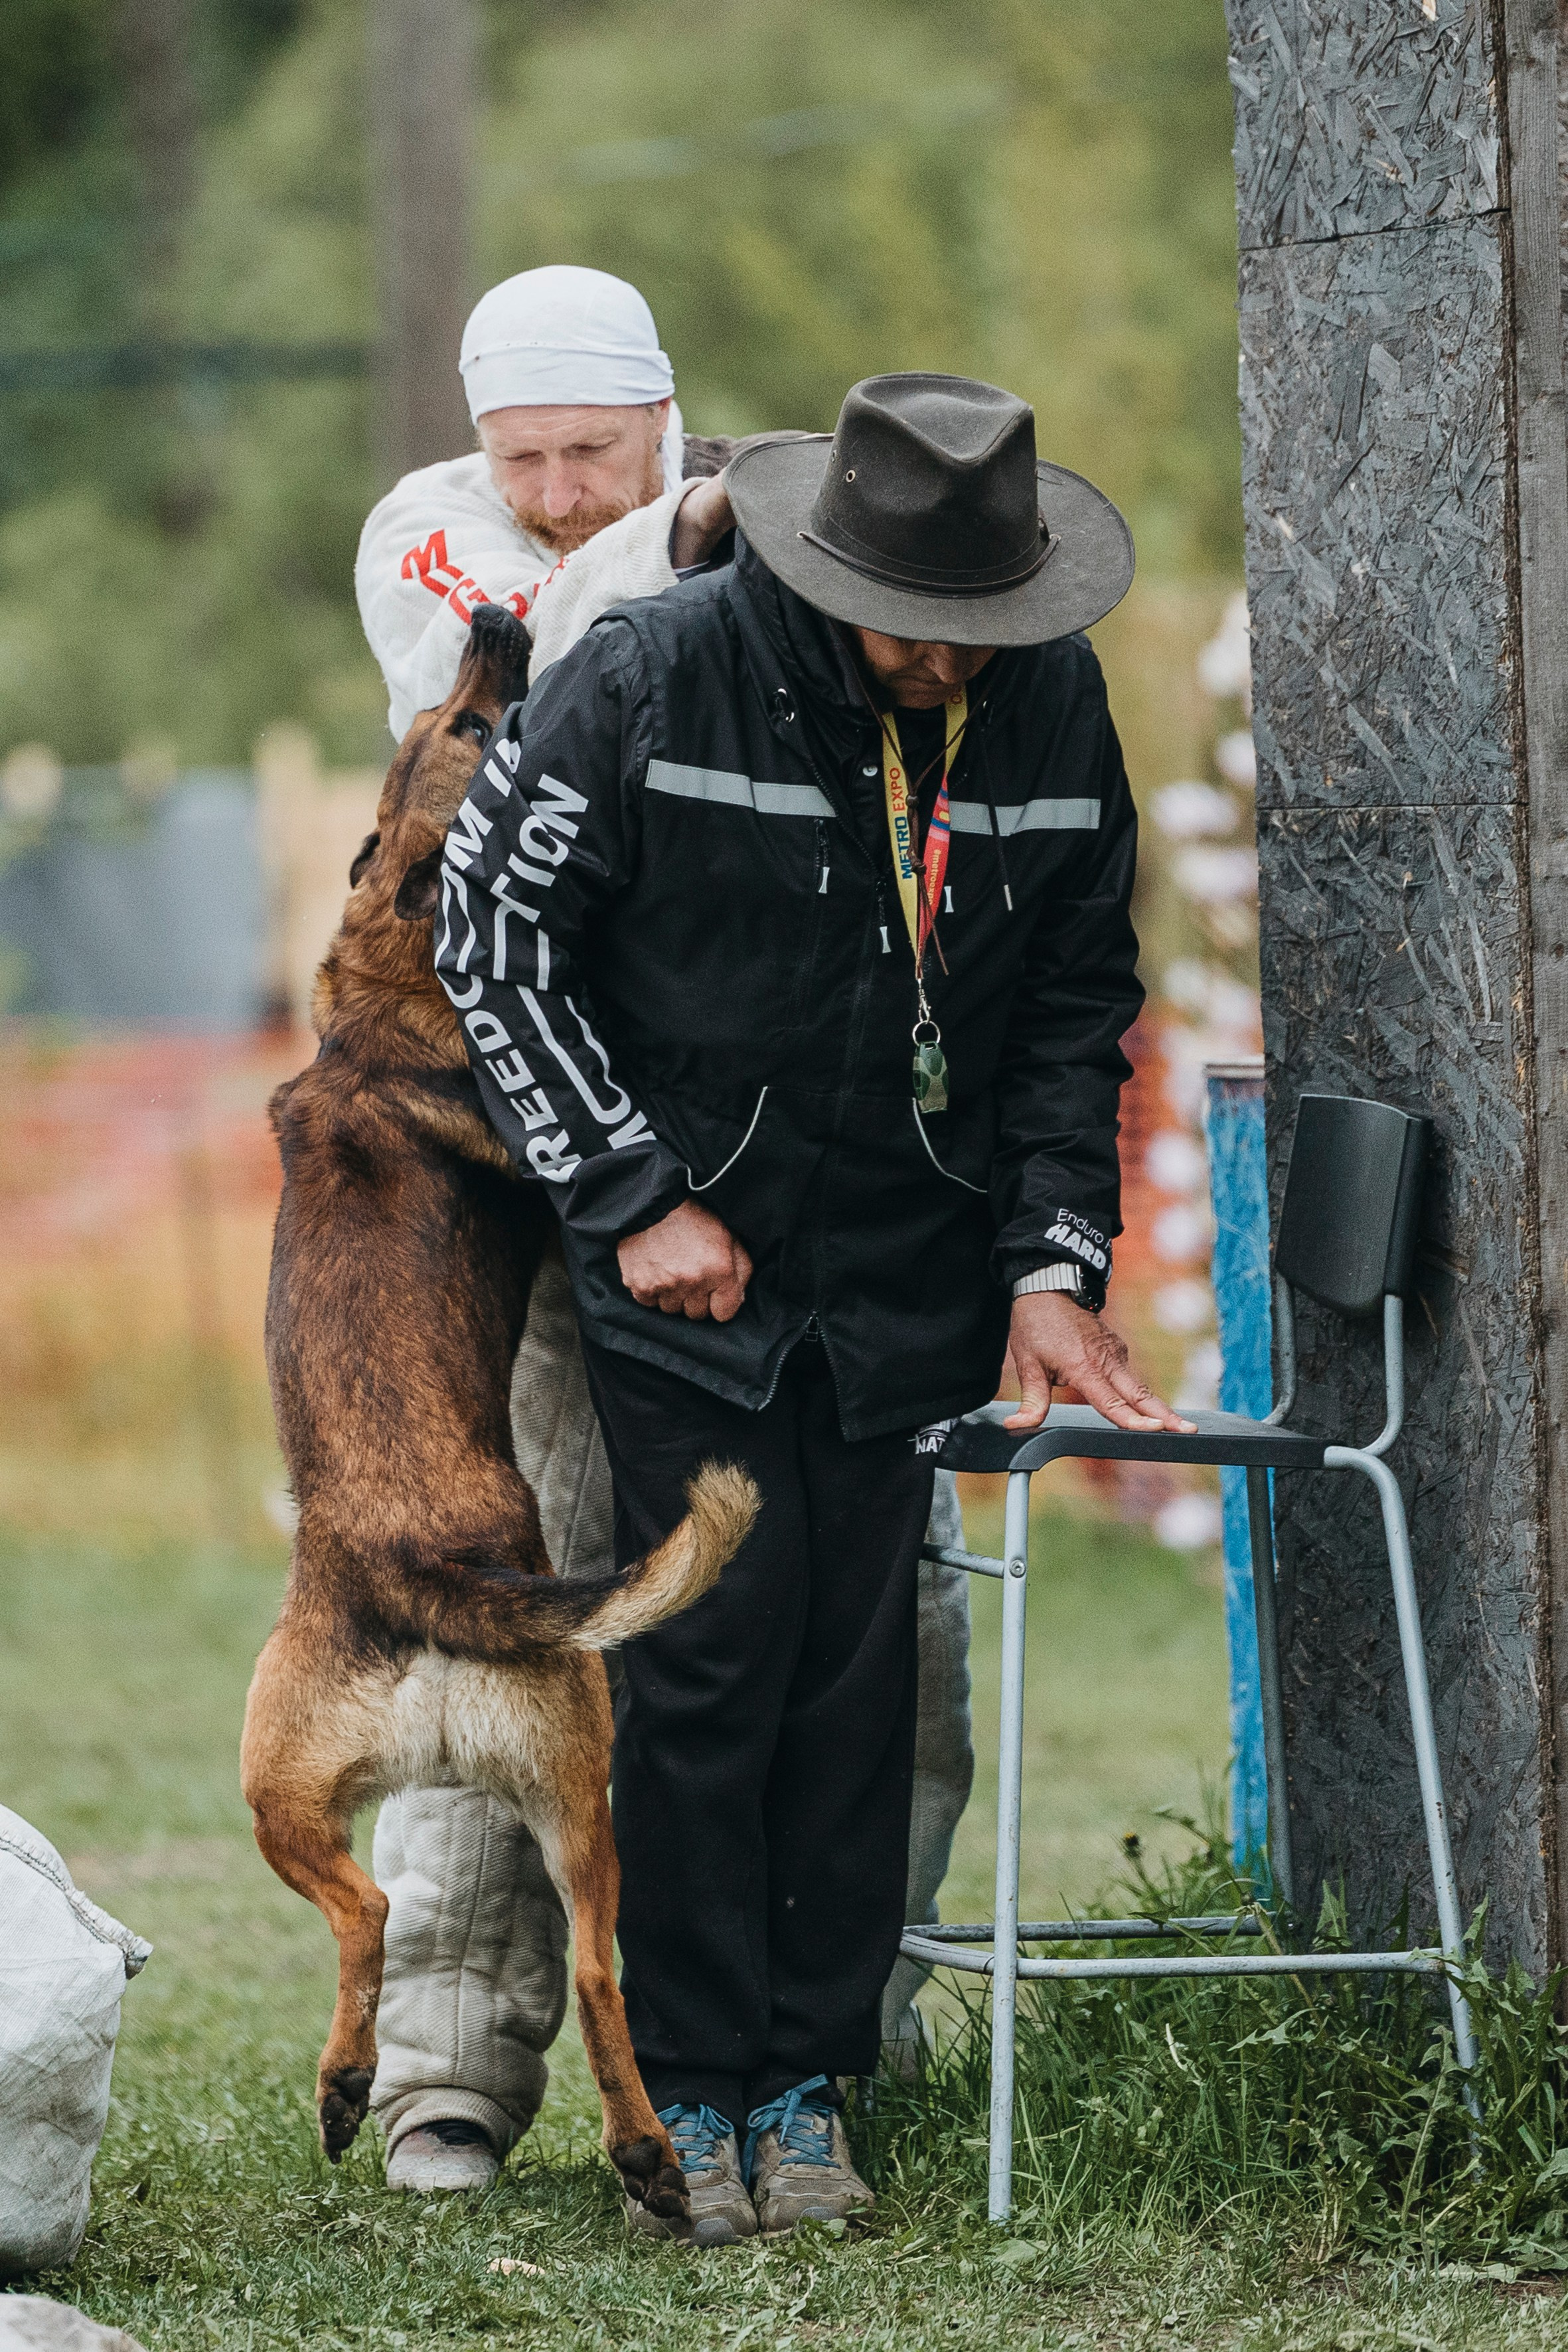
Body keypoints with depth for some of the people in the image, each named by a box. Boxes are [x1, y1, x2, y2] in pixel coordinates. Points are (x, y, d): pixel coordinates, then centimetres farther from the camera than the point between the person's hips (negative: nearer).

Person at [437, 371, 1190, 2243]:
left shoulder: (1052, 707, -2)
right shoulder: (649, 681, -15)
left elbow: (1080, 1002, 8)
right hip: (684, 1261, -3)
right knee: (711, 1654, -7)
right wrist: (636, 1194, -9)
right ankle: (691, 2091, 2)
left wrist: (1053, 1263, 0)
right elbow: (486, 935, -7)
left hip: (910, 1277, 3)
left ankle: (810, 2083, 11)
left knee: (860, 1670, 3)